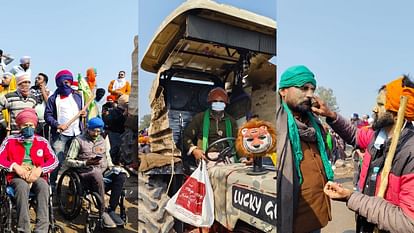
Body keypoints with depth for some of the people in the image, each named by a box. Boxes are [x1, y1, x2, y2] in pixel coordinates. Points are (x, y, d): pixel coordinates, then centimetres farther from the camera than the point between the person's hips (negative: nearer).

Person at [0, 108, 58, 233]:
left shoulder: (42, 141, 10)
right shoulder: (10, 140, 7)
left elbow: (54, 161, 4)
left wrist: (39, 169, -12)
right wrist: (15, 167, -16)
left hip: (37, 176, 1)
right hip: (17, 177, -1)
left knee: (43, 186, -33)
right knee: (23, 186, -36)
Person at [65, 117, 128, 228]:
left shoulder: (103, 141, 20)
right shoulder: (78, 141, 5)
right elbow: (68, 161, 0)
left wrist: (112, 168, -1)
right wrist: (86, 163, -14)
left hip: (103, 172, 5)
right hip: (86, 174, -4)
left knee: (121, 174, -25)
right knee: (97, 173, -39)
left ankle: (111, 210, -20)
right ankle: (102, 212, -29)